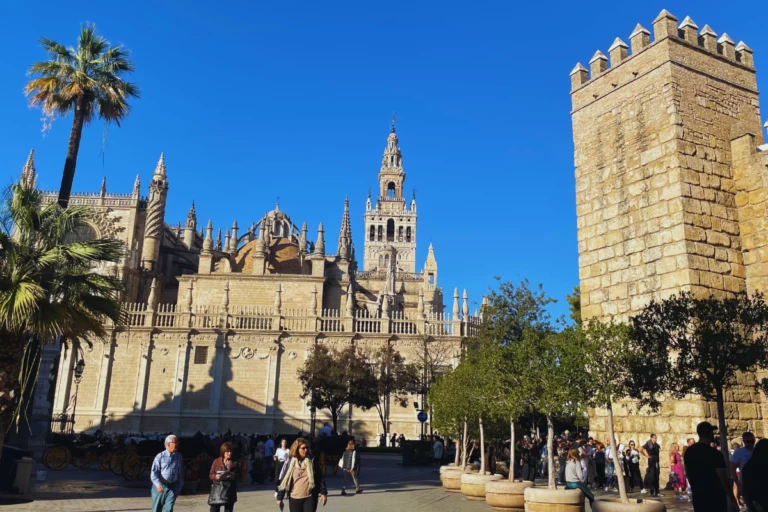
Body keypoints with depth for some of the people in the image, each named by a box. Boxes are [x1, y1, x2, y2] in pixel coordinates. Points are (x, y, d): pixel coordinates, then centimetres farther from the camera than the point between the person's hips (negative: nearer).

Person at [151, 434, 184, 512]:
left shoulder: (179, 457, 1)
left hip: (172, 487, 1)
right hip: (160, 487, -1)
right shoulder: (160, 456, -9)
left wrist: (179, 488, 11)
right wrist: (158, 484, -30)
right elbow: (153, 473, -14)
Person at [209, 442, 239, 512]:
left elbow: (237, 477, -2)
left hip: (229, 492, 0)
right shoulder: (216, 462, 0)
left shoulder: (234, 463, 0)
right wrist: (215, 476, -19)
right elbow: (210, 475, 3)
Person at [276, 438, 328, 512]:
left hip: (310, 497, -1)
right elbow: (284, 482, 4)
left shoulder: (313, 461, -1)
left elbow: (320, 477, 2)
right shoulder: (290, 464, 0)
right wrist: (280, 497, 2)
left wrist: (323, 493, -4)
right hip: (294, 498, 1)